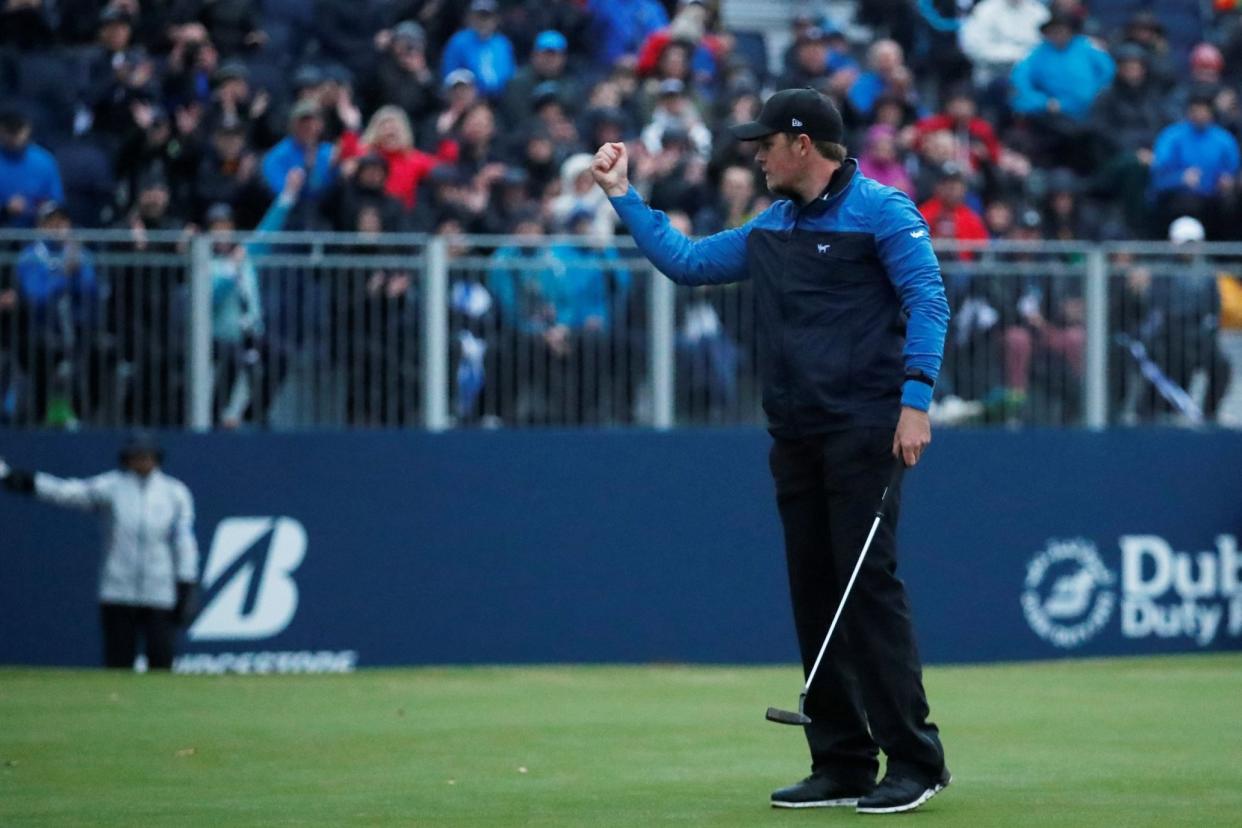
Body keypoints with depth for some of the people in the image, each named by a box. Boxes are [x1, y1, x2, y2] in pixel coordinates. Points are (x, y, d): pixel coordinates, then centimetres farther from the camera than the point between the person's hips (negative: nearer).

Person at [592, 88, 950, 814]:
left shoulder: (881, 211, -5)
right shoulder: (770, 229, 19)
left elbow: (928, 302, -12)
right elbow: (685, 261, 26)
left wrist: (915, 399, -22)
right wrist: (624, 196, 22)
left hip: (864, 428, -8)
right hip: (796, 439, 8)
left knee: (869, 582, -13)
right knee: (814, 592, 6)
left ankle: (916, 760, -11)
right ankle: (843, 765, 11)